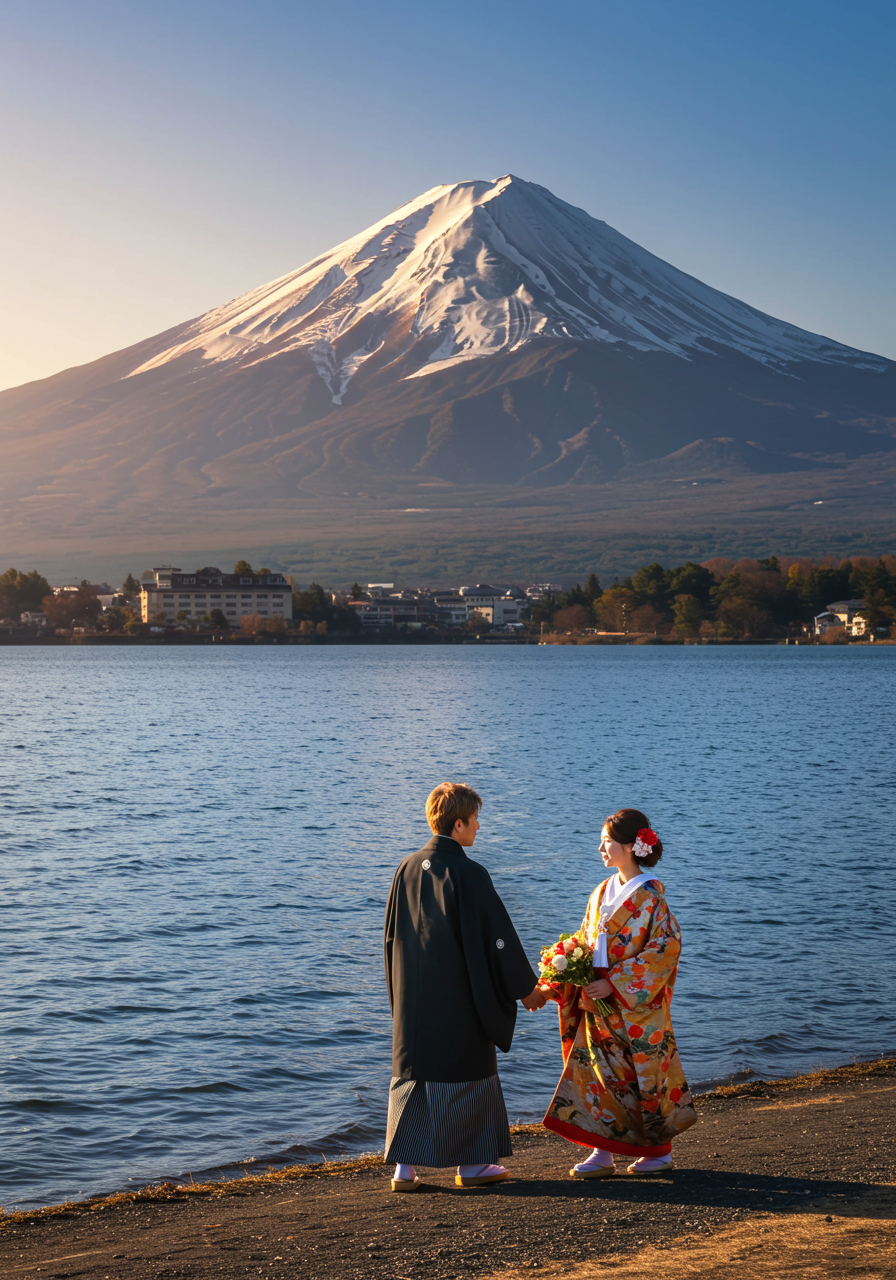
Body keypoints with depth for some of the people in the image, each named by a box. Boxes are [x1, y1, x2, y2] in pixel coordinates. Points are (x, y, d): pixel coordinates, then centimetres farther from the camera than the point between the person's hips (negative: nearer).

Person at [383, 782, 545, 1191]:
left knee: (412, 1072, 9)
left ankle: (404, 1166, 7)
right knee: (466, 1069, 7)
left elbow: (392, 935, 11)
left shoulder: (407, 869, 3)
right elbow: (496, 934, -13)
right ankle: (471, 1162, 15)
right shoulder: (469, 874, -16)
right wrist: (526, 987, -2)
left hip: (413, 995, 6)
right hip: (459, 996, -5)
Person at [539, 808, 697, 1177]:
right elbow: (586, 944, 14)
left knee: (644, 1074, 2)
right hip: (599, 1001, 7)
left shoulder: (649, 895, -12)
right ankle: (602, 1152, 8)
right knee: (598, 1070, 3)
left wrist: (614, 983, -20)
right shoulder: (603, 892, 10)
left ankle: (660, 1150, 17)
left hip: (637, 1005, -7)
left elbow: (664, 948, -17)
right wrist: (558, 983, 0)